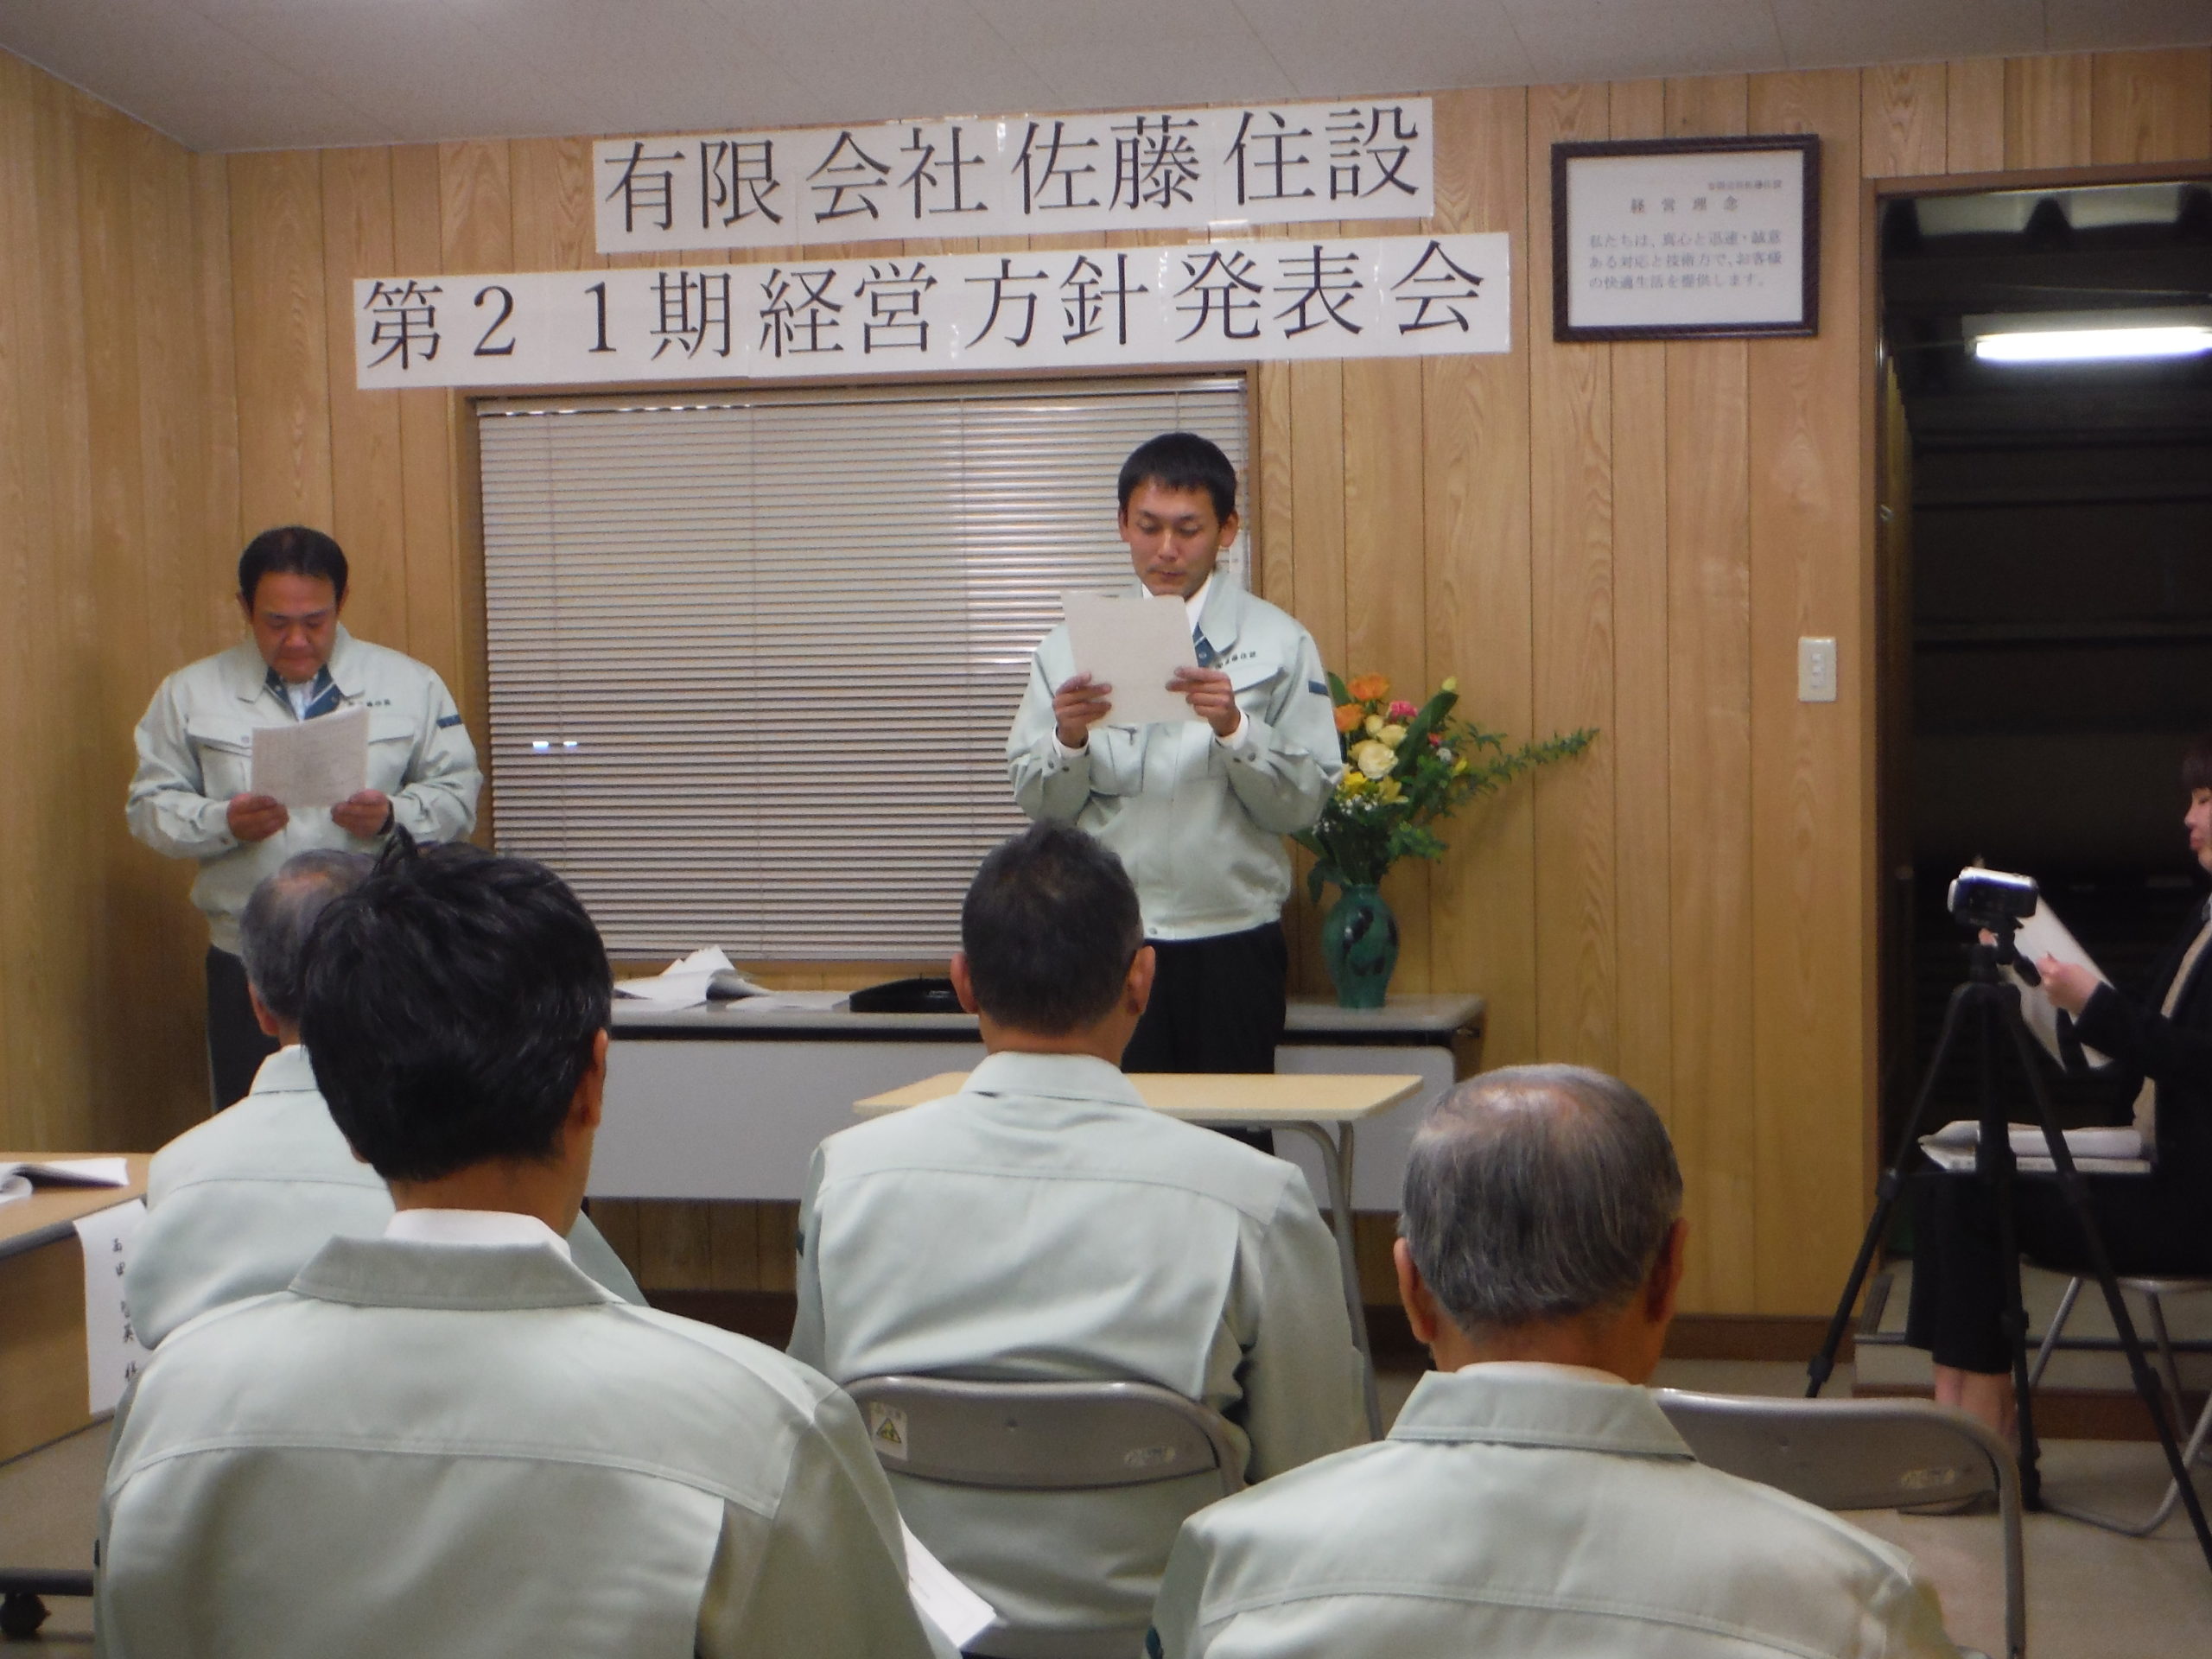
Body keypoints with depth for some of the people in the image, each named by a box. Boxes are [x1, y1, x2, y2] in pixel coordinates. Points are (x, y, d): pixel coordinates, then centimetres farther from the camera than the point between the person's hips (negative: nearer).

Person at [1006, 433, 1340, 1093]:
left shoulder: (1278, 644, 4)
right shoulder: (1075, 645, 9)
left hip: (1232, 944, -1)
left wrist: (1236, 729, -17)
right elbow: (1039, 803, 6)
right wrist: (1069, 740, -13)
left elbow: (1305, 803, -2)